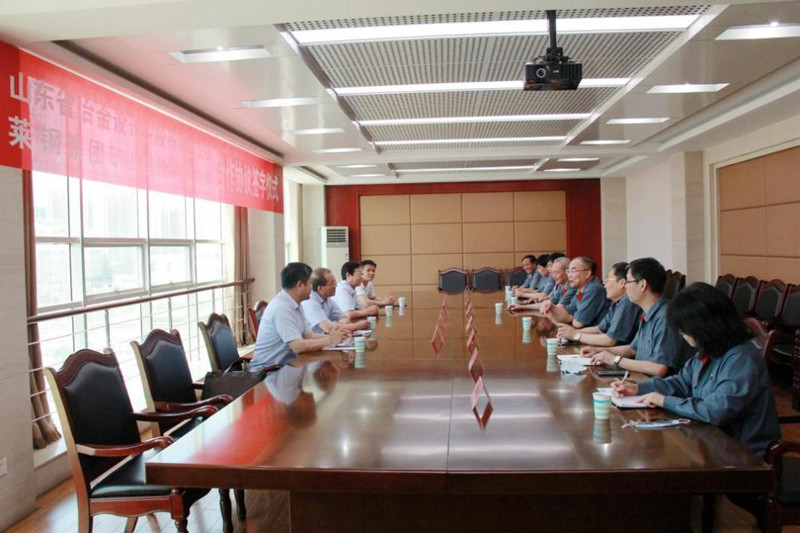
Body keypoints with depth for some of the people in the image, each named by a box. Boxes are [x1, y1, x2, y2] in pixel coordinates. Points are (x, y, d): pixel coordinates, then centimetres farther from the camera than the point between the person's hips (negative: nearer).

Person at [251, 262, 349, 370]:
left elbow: (308, 335, 10)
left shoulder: (295, 306, 7)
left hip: (286, 365, 9)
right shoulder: (281, 308, -22)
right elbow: (298, 346, -26)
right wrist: (330, 340, -16)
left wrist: (329, 337, -8)